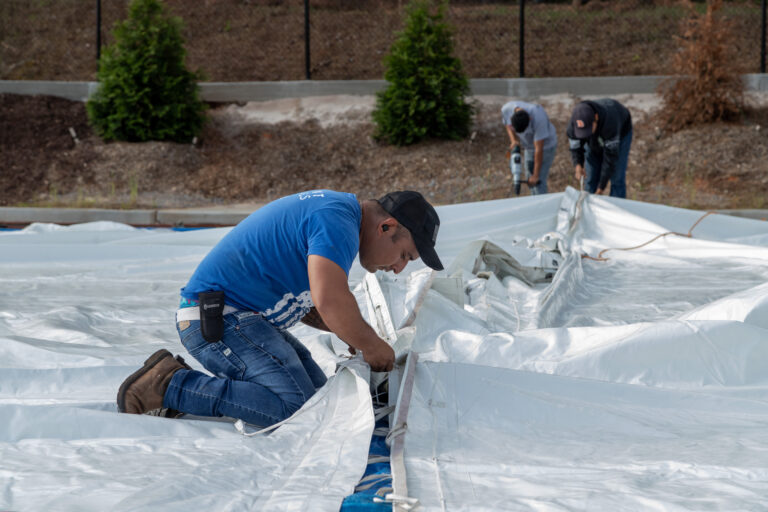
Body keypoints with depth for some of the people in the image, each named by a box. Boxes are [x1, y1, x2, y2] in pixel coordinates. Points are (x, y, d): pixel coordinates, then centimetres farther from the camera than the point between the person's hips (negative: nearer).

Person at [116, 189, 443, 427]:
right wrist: (372, 347, -14)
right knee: (297, 408, -22)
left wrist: (352, 331, 13)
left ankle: (187, 387, 7)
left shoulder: (332, 209, 18)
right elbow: (330, 301, -31)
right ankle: (171, 385, -14)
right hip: (216, 320, -11)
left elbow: (304, 300, 28)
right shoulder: (337, 220, -16)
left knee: (317, 393, 6)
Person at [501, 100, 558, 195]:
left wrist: (536, 175, -29)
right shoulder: (506, 109, -25)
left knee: (538, 182, -11)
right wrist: (513, 140, -20)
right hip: (529, 146, 6)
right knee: (530, 180, 13)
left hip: (545, 146, -6)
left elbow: (539, 149, -35)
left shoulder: (539, 118, -41)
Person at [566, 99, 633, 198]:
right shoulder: (573, 125, -33)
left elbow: (610, 156, -39)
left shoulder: (610, 121, -46)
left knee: (617, 179, -11)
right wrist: (578, 165, -40)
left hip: (620, 134, -4)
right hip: (594, 141, 4)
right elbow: (575, 148, -17)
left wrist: (601, 187, -36)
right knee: (591, 179, 0)